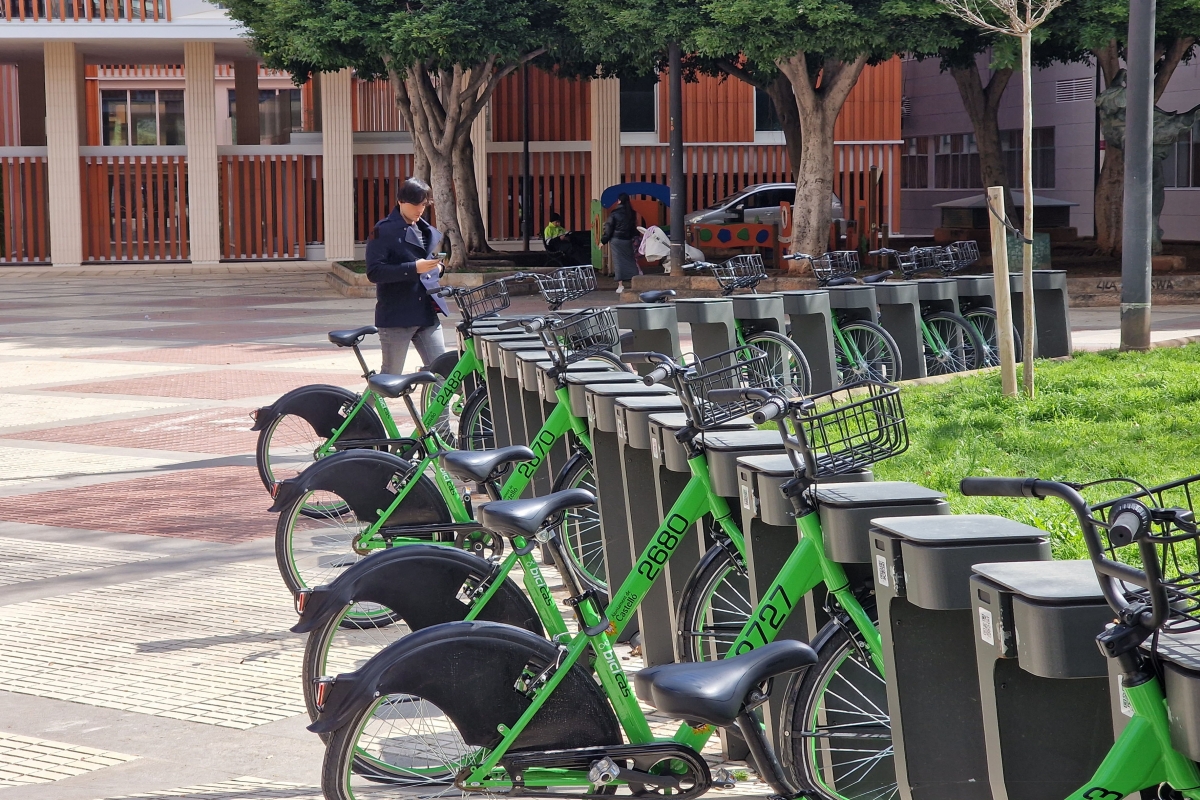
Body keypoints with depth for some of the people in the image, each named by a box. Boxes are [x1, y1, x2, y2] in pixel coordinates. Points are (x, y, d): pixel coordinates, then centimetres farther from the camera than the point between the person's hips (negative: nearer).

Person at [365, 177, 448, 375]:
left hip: (427, 315, 6)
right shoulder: (384, 230, -5)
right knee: (390, 378, 2)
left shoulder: (428, 232, 15)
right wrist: (414, 268, -22)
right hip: (396, 316, -6)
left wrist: (436, 267, 5)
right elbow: (374, 272, -15)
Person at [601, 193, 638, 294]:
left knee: (618, 261, 0)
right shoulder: (632, 213, 4)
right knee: (630, 260, 8)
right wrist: (634, 238, 22)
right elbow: (634, 228, 12)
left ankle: (620, 285, -3)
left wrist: (603, 241, 2)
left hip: (617, 240, -4)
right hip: (628, 240, 4)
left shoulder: (614, 214, -10)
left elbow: (609, 229, -7)